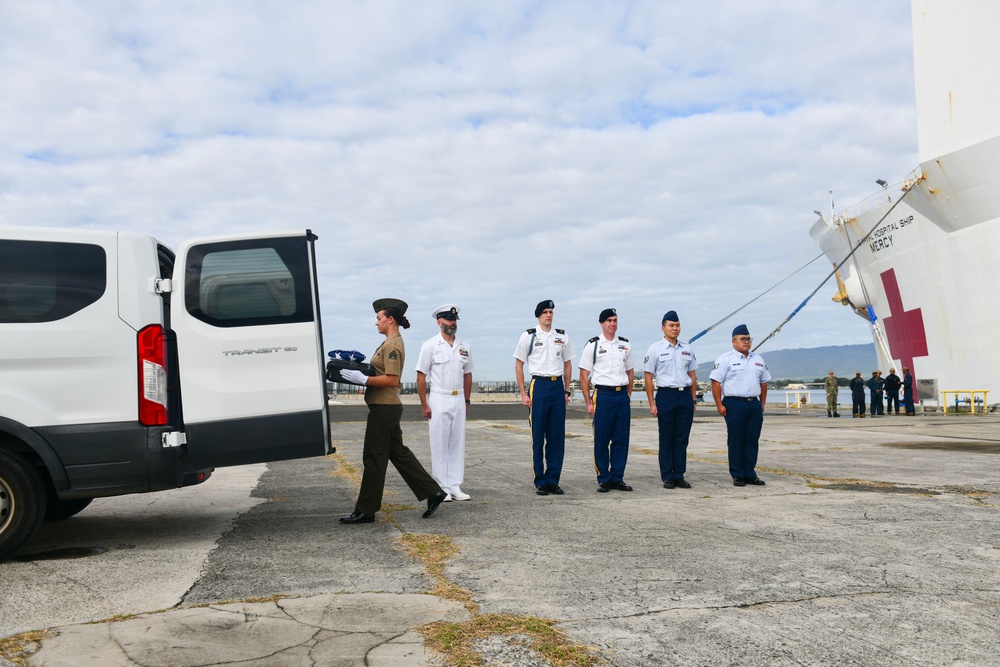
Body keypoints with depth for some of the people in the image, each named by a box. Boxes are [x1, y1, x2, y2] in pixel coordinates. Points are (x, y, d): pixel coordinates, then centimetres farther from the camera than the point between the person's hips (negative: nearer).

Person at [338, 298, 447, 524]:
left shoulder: (392, 345, -16)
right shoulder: (390, 342, 16)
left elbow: (392, 380, -24)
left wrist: (363, 379, -21)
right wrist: (359, 372, 11)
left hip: (384, 408, -11)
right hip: (386, 407, 11)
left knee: (374, 459, -2)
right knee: (398, 453, 15)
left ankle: (365, 511, 7)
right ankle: (433, 493, 19)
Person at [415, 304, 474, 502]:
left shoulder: (464, 346, 9)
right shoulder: (430, 346, -4)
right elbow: (421, 376, -6)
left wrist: (466, 401, 10)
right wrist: (424, 405, -10)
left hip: (459, 400, 5)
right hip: (438, 400, -4)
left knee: (457, 444, 7)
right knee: (439, 445, 0)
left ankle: (455, 487, 14)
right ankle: (441, 488, 7)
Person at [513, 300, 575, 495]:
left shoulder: (562, 337, 11)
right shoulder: (529, 336, 2)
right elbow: (518, 365, 3)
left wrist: (566, 391, 10)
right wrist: (523, 393, -3)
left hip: (558, 386, 3)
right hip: (539, 386, -3)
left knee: (557, 437, 4)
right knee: (538, 437, -1)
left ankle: (553, 480, 13)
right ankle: (540, 482, 7)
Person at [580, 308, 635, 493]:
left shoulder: (625, 344, 13)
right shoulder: (593, 345, 0)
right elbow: (584, 375, -1)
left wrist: (628, 395, 12)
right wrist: (588, 403, -5)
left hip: (622, 395, 4)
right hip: (603, 394, -4)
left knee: (621, 440, 5)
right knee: (601, 441, -1)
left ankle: (617, 478, 14)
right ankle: (603, 480, 8)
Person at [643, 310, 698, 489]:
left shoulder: (687, 349, 12)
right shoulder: (655, 349, -1)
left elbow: (693, 376, 16)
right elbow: (648, 377, -3)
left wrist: (693, 399, 9)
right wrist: (652, 403, -8)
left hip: (685, 395, 4)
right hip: (666, 395, -4)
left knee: (682, 439, 6)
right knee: (666, 439, 2)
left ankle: (679, 476, 15)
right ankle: (667, 477, 10)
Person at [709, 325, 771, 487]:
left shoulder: (758, 359, 16)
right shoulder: (726, 359, -3)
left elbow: (763, 382, 22)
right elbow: (716, 382, -8)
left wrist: (762, 404, 15)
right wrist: (719, 405, -13)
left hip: (754, 404, 6)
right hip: (735, 404, -6)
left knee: (753, 441, 7)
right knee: (736, 441, -1)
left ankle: (750, 474, 15)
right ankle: (737, 475, 6)